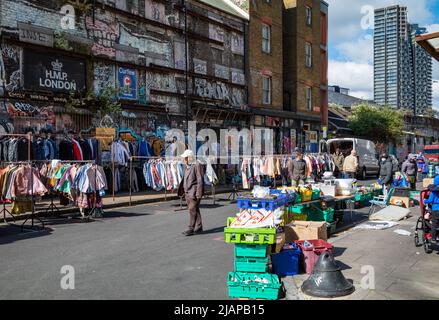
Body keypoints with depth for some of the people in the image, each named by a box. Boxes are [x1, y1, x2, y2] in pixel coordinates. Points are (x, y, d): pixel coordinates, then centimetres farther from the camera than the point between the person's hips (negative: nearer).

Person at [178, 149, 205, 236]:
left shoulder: (197, 165, -11)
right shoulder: (187, 167, 16)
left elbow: (200, 180, -15)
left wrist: (198, 193, -19)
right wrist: (181, 190, 19)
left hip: (194, 192, -9)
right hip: (188, 192, 9)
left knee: (192, 210, -8)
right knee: (195, 210, 13)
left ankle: (191, 229, -4)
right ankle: (198, 228, 21)